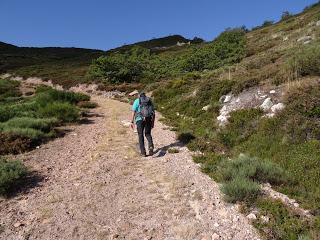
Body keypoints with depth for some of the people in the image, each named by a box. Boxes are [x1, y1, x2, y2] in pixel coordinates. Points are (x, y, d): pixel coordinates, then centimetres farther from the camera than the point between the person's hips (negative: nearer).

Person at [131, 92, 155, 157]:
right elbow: (153, 113, 12)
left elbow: (133, 112, -1)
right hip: (149, 119, 2)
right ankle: (151, 145, -11)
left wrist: (132, 122, 0)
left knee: (141, 135, 11)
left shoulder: (137, 101, 9)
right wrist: (153, 122, 17)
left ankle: (143, 152, 6)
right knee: (148, 134, 17)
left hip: (140, 119, -2)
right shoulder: (150, 101, 17)